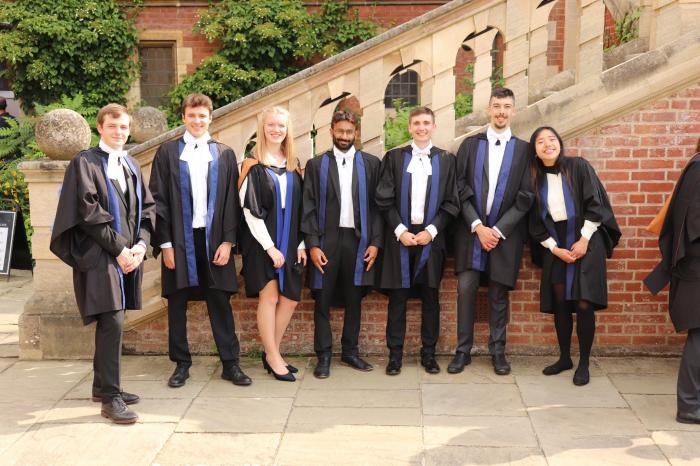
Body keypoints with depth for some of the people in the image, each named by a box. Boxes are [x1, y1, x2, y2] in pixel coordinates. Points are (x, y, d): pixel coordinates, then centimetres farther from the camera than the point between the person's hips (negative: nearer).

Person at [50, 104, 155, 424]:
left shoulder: (131, 166, 16)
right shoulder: (85, 162, -4)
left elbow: (146, 208, 13)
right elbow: (88, 212, -12)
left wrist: (140, 244, -3)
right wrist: (119, 248, -15)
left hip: (128, 254, 7)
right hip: (99, 255, -6)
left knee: (109, 322, 12)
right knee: (113, 322, -13)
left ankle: (102, 385, 23)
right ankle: (110, 397, -7)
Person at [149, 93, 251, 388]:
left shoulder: (224, 154, 6)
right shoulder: (167, 153, 3)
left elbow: (232, 201, 4)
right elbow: (159, 200, 0)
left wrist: (227, 241, -5)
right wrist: (165, 243, -6)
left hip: (213, 239, 0)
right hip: (179, 239, 0)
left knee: (220, 303, 4)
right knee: (177, 303, 6)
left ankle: (230, 364, 12)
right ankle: (181, 364, 18)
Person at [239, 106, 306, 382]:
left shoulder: (293, 165, 10)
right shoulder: (253, 165, -6)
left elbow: (299, 207, 11)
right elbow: (250, 209, -11)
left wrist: (300, 243, 3)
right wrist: (269, 246, -15)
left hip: (289, 241, 6)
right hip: (262, 242, -6)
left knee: (291, 299, 5)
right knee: (269, 297, -5)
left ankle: (272, 353, 19)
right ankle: (273, 357, 8)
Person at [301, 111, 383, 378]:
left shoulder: (371, 163, 6)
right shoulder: (316, 164, 4)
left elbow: (377, 205, 4)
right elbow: (308, 207, 0)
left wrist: (376, 242, -3)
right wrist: (312, 244, -8)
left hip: (358, 240, 1)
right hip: (326, 240, -1)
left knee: (354, 300, 10)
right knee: (323, 300, 3)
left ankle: (350, 352, 22)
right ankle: (323, 357, 12)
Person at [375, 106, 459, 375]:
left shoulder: (446, 160, 5)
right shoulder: (394, 158, 4)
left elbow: (451, 203, 3)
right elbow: (384, 200, 0)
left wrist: (431, 230, -8)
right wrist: (400, 230, -9)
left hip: (431, 237, 1)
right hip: (400, 236, 0)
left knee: (430, 297, 7)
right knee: (397, 297, 3)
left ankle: (429, 353, 16)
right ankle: (395, 354, 11)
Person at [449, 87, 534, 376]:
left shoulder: (523, 150, 2)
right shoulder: (470, 145, 5)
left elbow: (525, 198, -2)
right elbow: (460, 190, 0)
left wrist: (498, 229, -9)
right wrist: (478, 226, -10)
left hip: (506, 233, 0)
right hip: (471, 230, 1)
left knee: (499, 294, 6)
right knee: (466, 289, -3)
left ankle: (498, 351, 18)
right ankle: (463, 350, 8)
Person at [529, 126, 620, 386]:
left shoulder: (578, 167, -5)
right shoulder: (535, 178, 5)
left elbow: (595, 205, -8)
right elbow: (535, 221, 6)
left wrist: (584, 240, -12)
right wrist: (554, 248, -4)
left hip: (585, 242, -3)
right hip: (555, 247, 3)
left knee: (583, 305, -8)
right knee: (560, 304, 5)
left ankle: (583, 364, 3)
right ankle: (564, 358, 19)